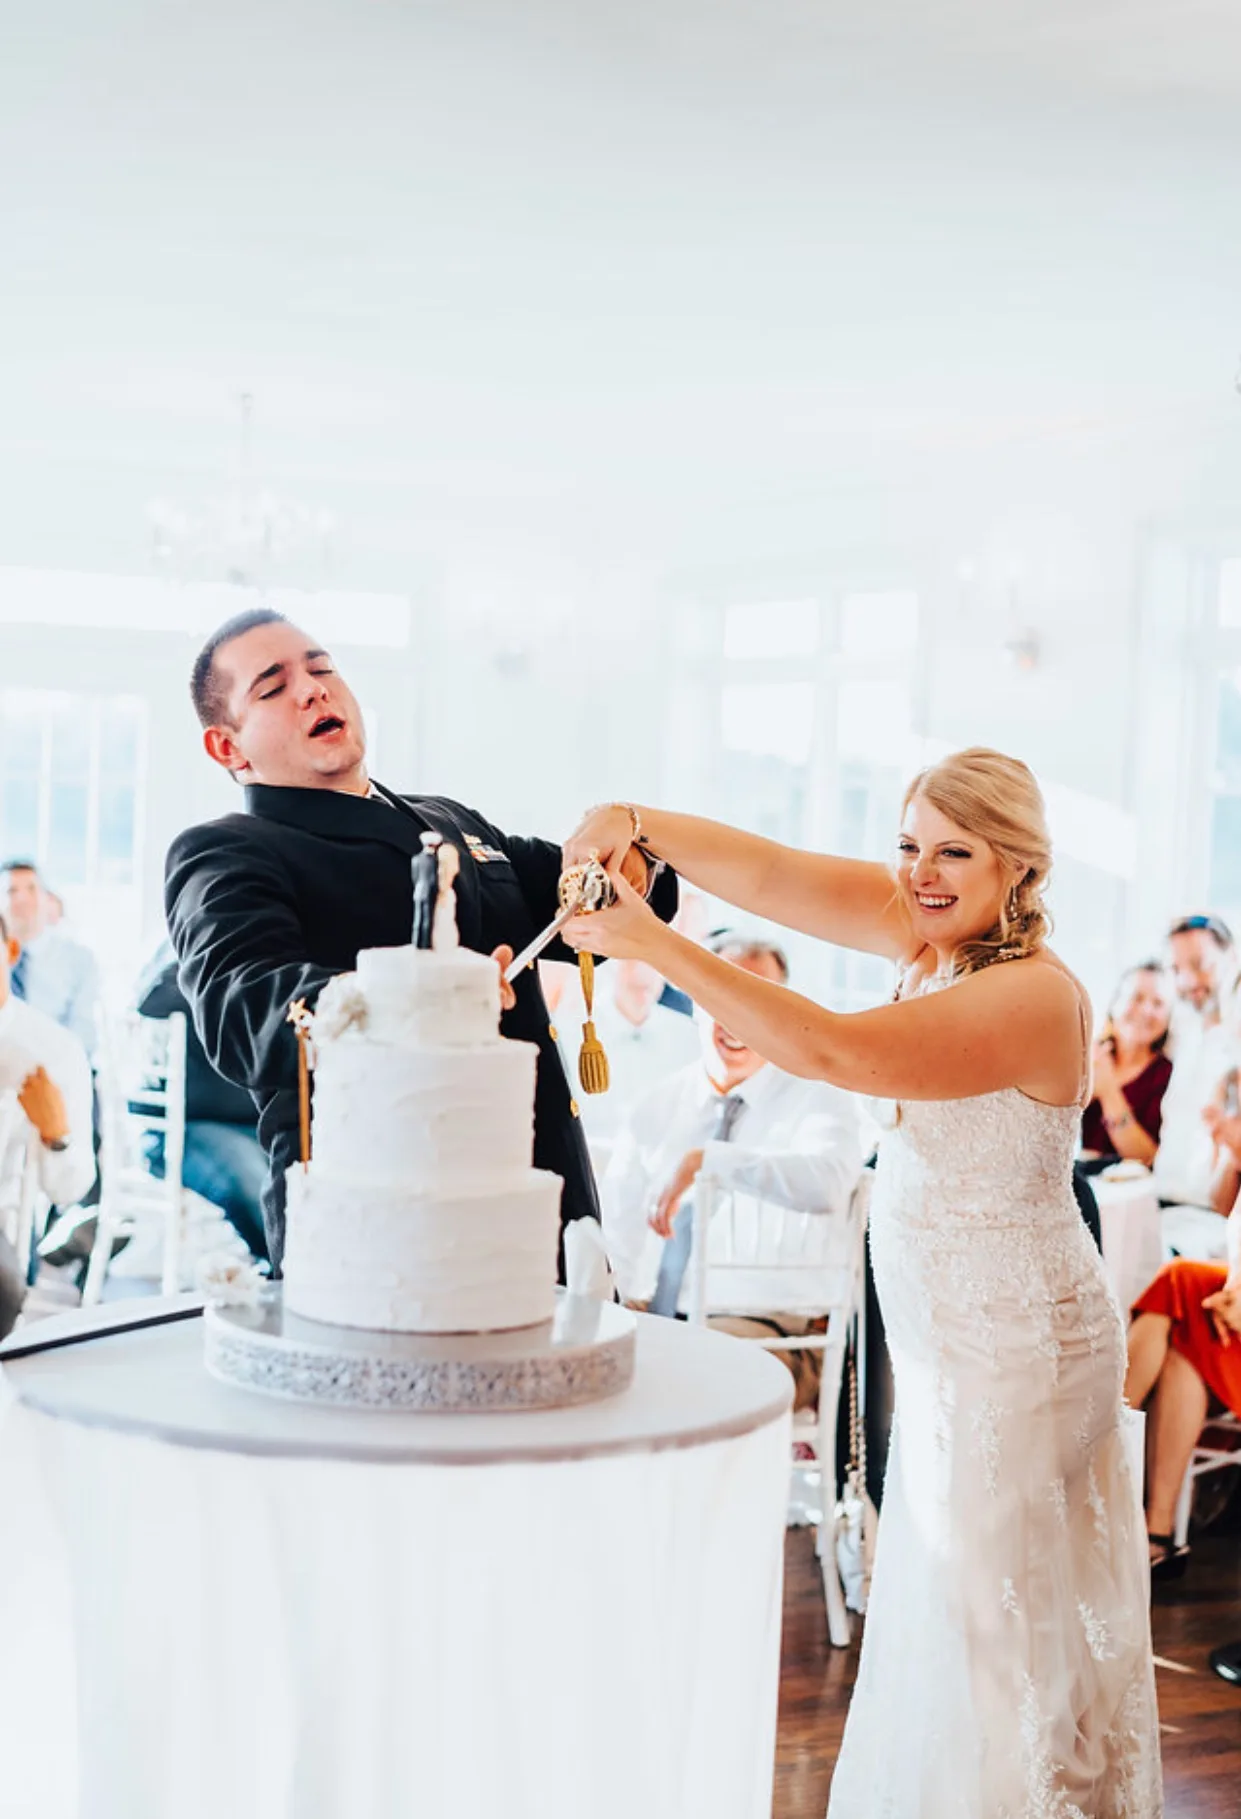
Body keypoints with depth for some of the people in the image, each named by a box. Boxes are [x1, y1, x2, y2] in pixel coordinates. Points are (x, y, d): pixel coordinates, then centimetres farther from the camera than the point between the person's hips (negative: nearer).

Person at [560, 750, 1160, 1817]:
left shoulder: (1034, 997, -25)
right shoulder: (933, 933, 0)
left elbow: (828, 1050, -33)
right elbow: (776, 877, -7)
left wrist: (654, 944, -33)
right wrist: (638, 825, -22)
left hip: (1014, 1353, -9)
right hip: (950, 1341, 9)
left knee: (1000, 1620, 4)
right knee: (951, 1606, 19)